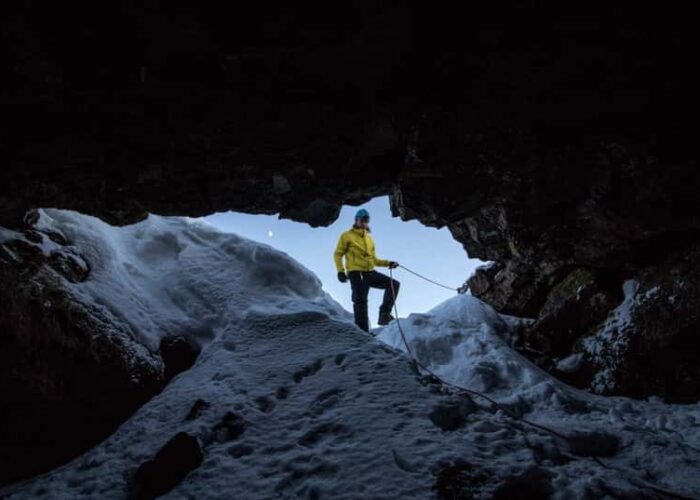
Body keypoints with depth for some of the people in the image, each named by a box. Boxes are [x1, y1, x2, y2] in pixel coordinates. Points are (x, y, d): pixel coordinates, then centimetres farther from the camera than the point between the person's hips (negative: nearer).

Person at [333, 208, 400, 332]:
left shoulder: (369, 239, 23)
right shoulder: (347, 236, 6)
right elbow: (338, 254, 2)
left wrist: (388, 263, 10)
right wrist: (340, 271, -11)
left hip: (370, 273, 6)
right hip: (356, 273, -6)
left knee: (394, 284, -4)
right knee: (360, 302, -10)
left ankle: (384, 314, -7)